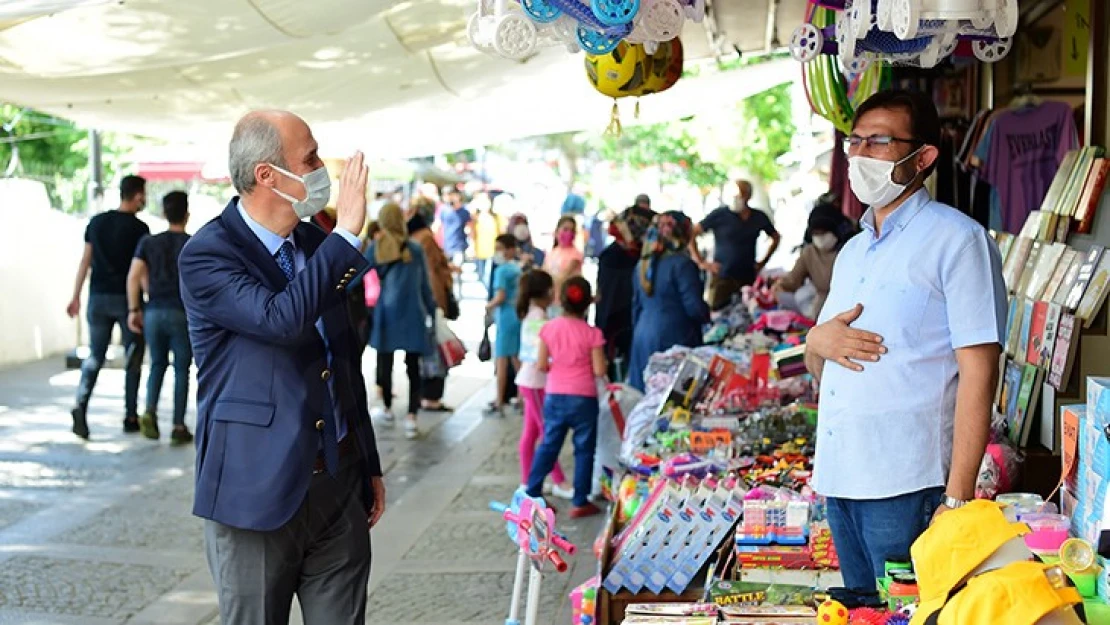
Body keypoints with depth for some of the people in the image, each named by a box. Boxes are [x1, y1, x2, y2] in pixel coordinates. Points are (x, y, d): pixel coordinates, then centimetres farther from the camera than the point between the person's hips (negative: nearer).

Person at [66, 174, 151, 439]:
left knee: (95, 356, 8)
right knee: (133, 359, 8)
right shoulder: (139, 228, -8)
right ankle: (130, 417, 12)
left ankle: (81, 405, -14)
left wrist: (76, 296, 12)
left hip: (99, 298, 4)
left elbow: (85, 261, 7)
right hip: (127, 299, -4)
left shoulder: (97, 222, 7)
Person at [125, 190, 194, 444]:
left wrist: (134, 310, 3)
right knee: (181, 369, 4)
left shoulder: (148, 243, 7)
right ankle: (178, 427, 5)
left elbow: (134, 276, -1)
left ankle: (150, 412, -5)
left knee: (157, 364, 16)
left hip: (154, 312, 3)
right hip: (182, 313, -3)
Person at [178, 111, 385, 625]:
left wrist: (370, 466, 19)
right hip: (258, 492, -6)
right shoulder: (206, 255, -12)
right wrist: (346, 234, -24)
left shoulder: (316, 242, 9)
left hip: (340, 484, 6)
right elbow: (282, 319, -30)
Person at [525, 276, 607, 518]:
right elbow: (599, 371, -12)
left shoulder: (549, 328, -4)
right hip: (583, 398, -3)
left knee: (548, 445, 15)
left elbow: (541, 365, -1)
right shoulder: (592, 333, -12)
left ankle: (532, 494, 17)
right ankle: (580, 502, 11)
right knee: (584, 449, 8)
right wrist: (603, 362, 8)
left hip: (554, 396, 3)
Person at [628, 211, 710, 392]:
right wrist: (712, 315, 5)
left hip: (643, 338, 8)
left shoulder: (644, 264, 10)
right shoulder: (682, 264, -12)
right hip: (675, 339, -8)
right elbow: (694, 307, -13)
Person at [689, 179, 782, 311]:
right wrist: (701, 262, -9)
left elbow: (776, 237, 24)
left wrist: (763, 262, 15)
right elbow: (692, 234, -3)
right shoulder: (720, 215, -4)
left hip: (748, 279, 4)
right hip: (722, 278, -3)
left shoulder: (759, 217, 6)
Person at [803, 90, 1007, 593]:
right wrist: (817, 342, -2)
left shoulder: (956, 239, -7)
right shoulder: (852, 252, 18)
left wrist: (958, 495, -19)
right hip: (837, 476, 7)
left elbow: (978, 370, -13)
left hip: (907, 485, -7)